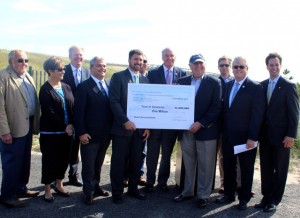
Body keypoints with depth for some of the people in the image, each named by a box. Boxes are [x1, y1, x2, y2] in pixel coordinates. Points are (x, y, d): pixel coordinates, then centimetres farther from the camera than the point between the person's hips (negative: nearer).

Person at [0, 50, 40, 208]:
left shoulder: (27, 76, 11)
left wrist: (35, 123, 9)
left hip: (27, 126, 8)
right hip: (13, 129, -8)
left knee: (25, 161, 18)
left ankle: (20, 188, 34)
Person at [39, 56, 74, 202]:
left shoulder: (66, 87, 7)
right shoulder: (45, 89, -10)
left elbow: (72, 108, 4)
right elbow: (49, 112, -16)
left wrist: (71, 125, -10)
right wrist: (64, 127, -16)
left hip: (67, 131, 5)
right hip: (50, 132, -5)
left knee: (64, 159, 12)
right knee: (50, 160, 5)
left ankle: (58, 184, 31)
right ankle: (48, 190, 20)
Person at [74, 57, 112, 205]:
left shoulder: (109, 86, 9)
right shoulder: (84, 87, -8)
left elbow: (112, 107, 8)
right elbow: (79, 112, -12)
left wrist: (111, 130, 3)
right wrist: (81, 132, -17)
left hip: (105, 134, 5)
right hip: (90, 135, -5)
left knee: (98, 164, 18)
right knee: (88, 166, 7)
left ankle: (96, 187, 33)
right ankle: (88, 192, 20)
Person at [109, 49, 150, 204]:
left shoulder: (145, 80, 12)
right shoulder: (118, 77, -3)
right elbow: (114, 102, -11)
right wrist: (125, 121, -19)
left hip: (140, 128, 5)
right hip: (122, 127, -4)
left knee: (137, 162, 11)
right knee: (119, 162, 5)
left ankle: (133, 189, 27)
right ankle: (117, 193, 18)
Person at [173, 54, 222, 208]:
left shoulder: (214, 82, -3)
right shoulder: (182, 81, 9)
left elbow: (217, 107, -9)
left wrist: (201, 123, -16)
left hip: (206, 130, -3)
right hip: (186, 129, 4)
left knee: (205, 165, 5)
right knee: (188, 163, 13)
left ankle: (203, 195, 17)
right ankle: (187, 191, 26)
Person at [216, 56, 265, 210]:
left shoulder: (256, 88, -9)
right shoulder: (228, 85, 10)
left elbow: (257, 115, -13)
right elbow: (225, 109, 10)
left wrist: (252, 137, -17)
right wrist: (223, 131, 4)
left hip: (246, 137, -5)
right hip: (228, 136, 5)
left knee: (246, 169, 10)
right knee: (228, 167, 14)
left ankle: (244, 199, 24)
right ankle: (229, 195, 29)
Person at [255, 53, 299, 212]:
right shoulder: (262, 85, 7)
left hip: (281, 135, -4)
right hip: (265, 135, 4)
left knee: (279, 170, 8)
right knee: (265, 168, 11)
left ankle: (275, 200, 19)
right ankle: (266, 197, 23)